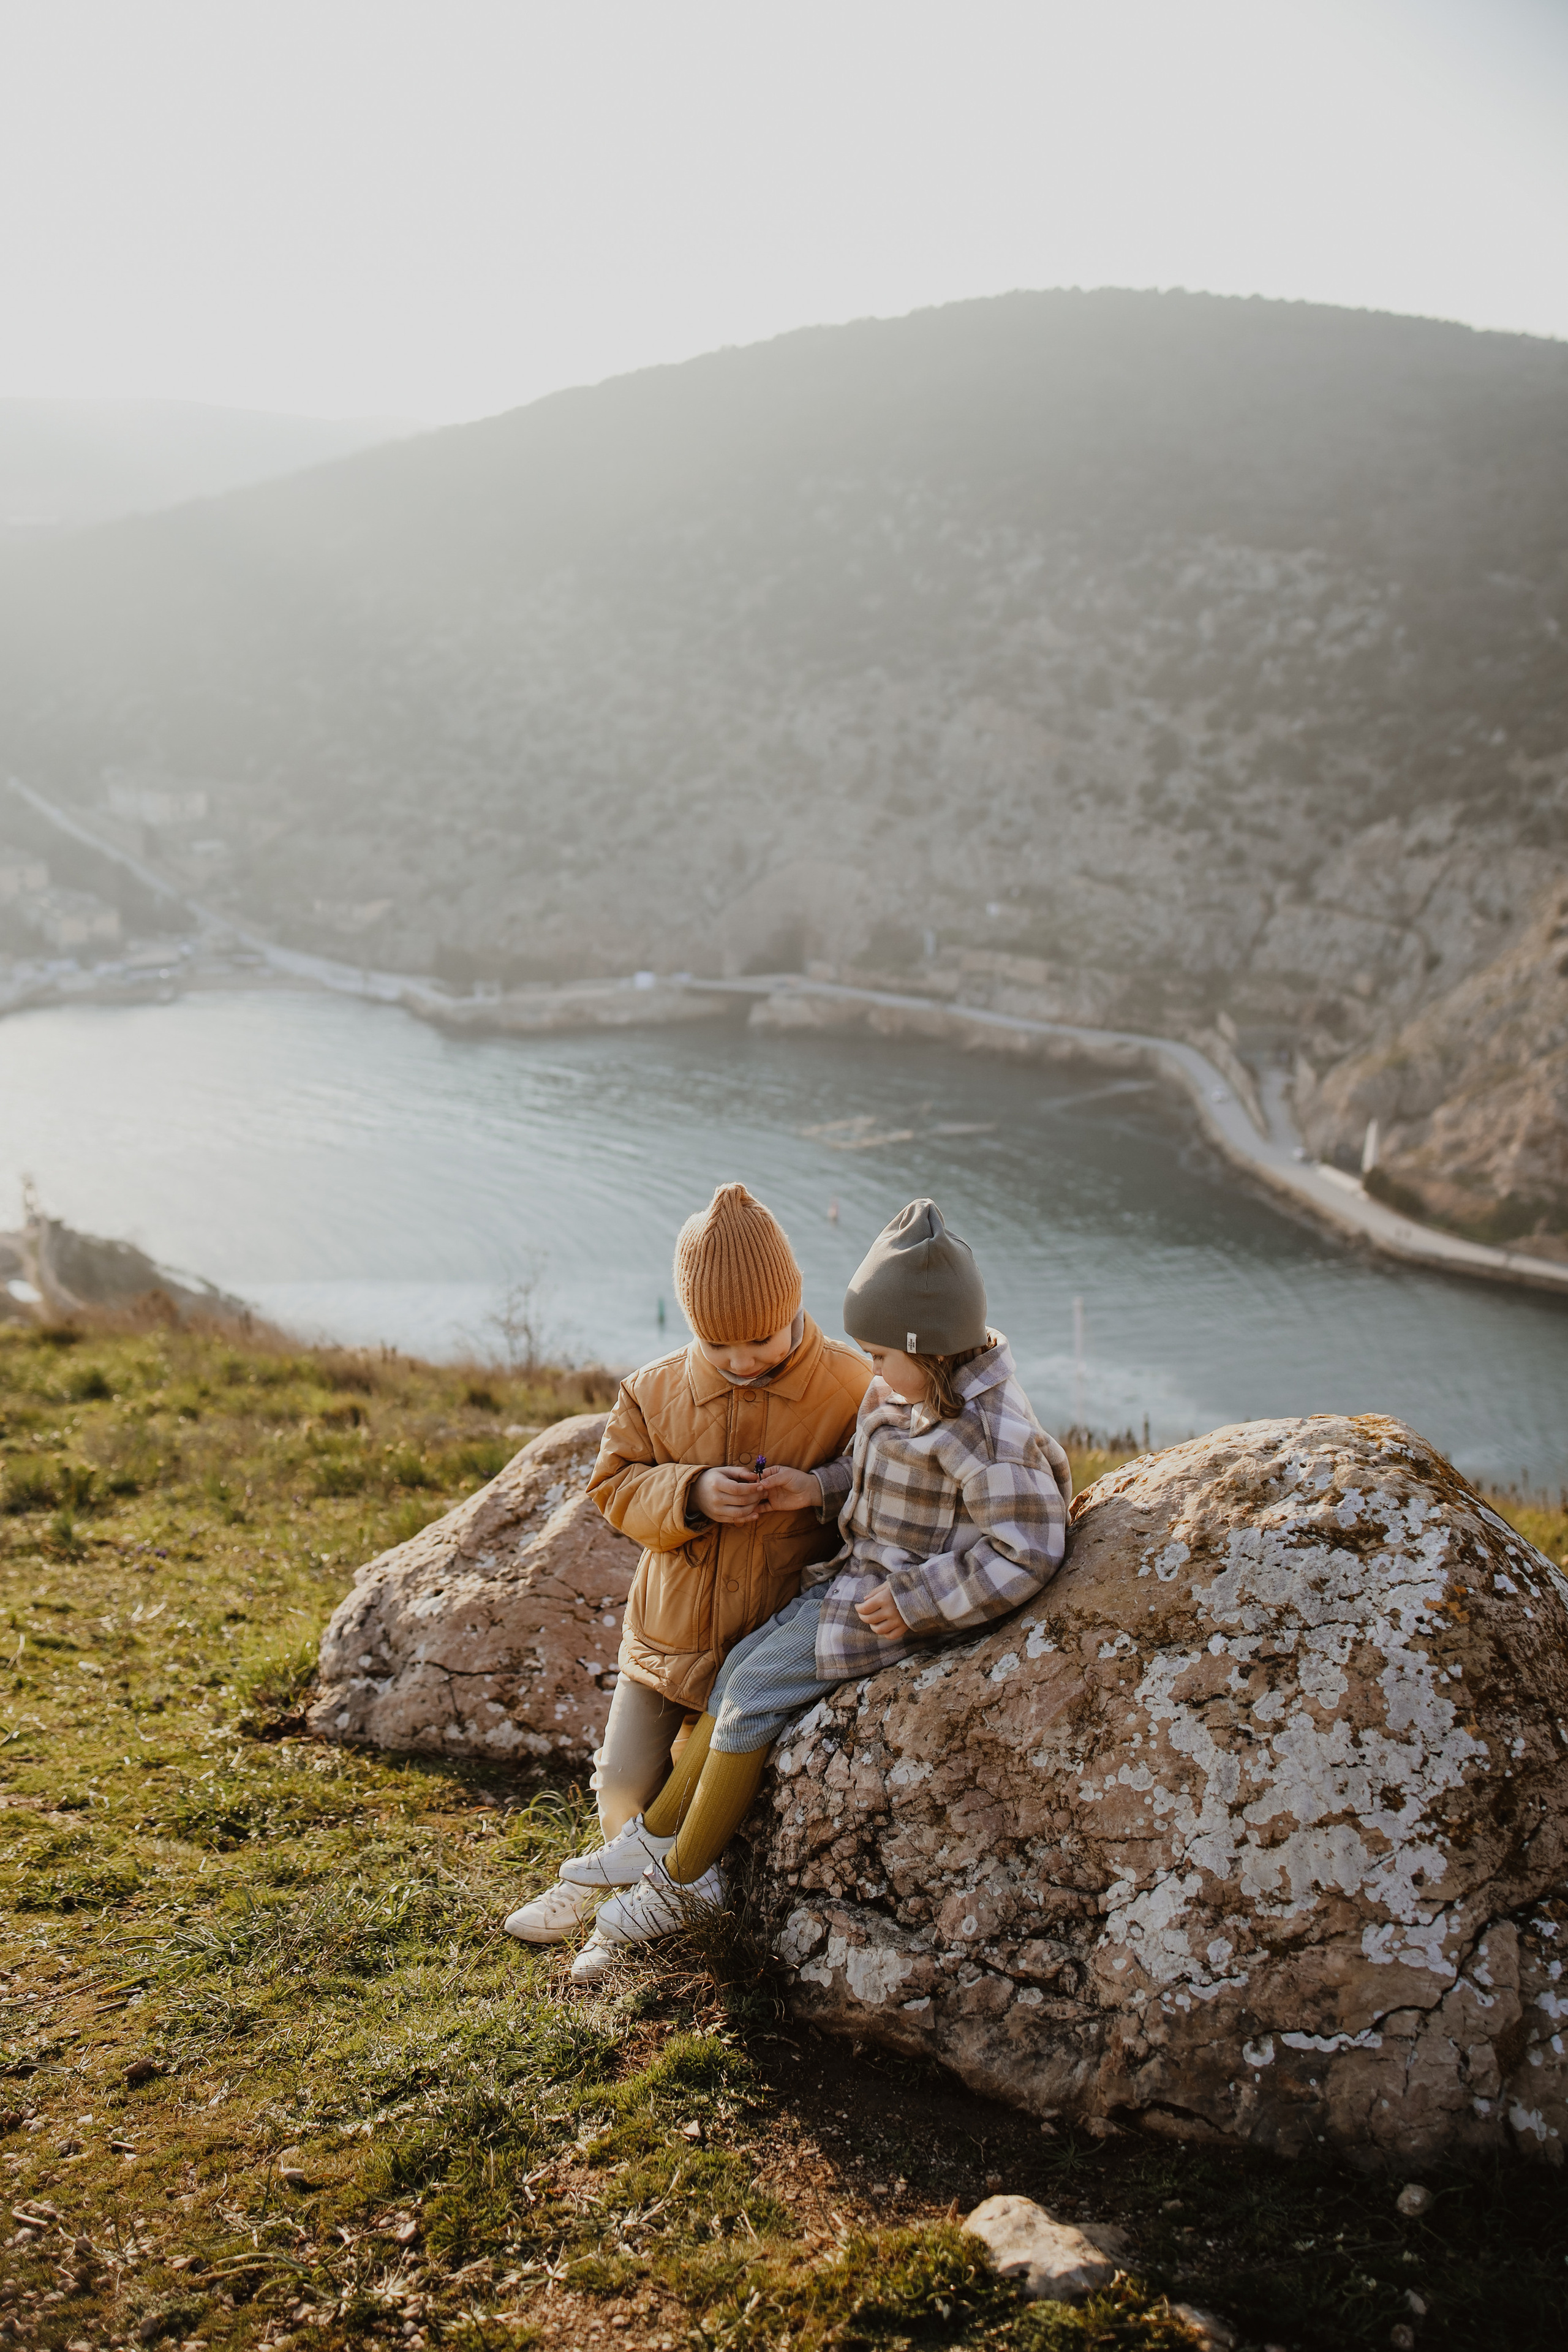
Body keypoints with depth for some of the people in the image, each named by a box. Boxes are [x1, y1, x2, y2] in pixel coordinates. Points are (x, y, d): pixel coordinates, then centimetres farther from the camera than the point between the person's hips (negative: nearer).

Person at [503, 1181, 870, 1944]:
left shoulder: (853, 1388, -13)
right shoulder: (659, 1389, -4)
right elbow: (615, 1486, -1)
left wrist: (821, 1492, -27)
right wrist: (690, 1493, -21)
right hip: (667, 1641, 3)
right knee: (625, 1789, 6)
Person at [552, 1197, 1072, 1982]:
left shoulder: (986, 1431, -26)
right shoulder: (911, 1393, 2)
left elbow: (1022, 1551, -25)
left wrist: (914, 1603, -23)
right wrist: (817, 1485, 2)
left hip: (898, 1602, -9)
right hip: (861, 1576, 9)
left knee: (753, 1691, -9)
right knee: (741, 1672, 5)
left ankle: (679, 1881, 4)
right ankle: (658, 1836, 16)